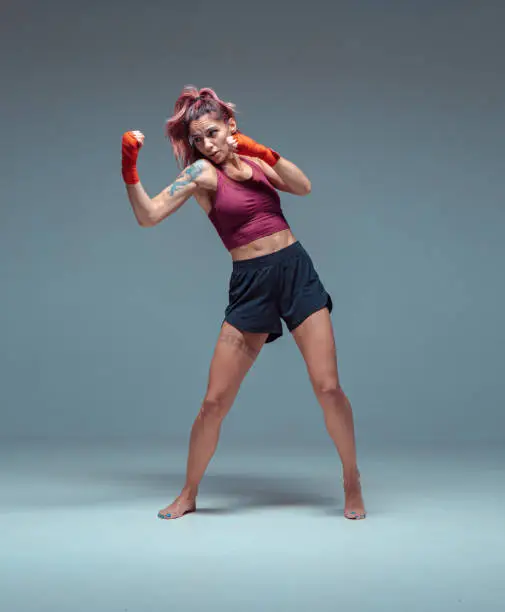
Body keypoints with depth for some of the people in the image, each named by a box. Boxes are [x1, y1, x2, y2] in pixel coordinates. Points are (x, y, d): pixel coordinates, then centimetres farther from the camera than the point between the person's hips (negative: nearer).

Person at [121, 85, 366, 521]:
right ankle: (189, 495, 18)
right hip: (250, 284, -3)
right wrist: (130, 170, -25)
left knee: (328, 387, -3)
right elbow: (148, 215, -13)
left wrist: (266, 152, -11)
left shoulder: (253, 160, 11)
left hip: (297, 270, 3)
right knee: (214, 401, -2)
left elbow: (304, 187, -2)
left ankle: (353, 485, 17)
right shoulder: (201, 173, -2)